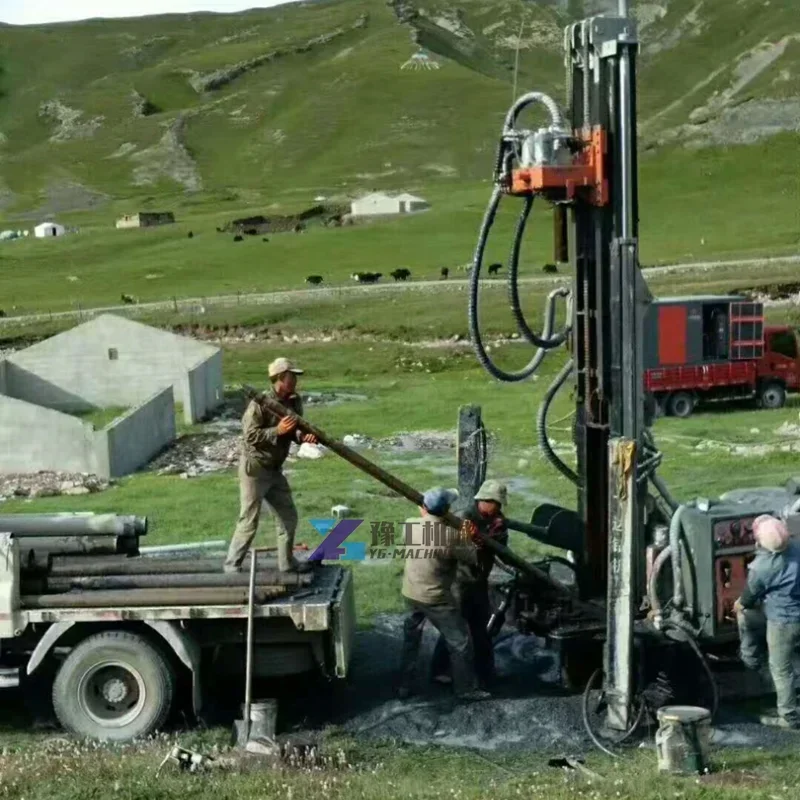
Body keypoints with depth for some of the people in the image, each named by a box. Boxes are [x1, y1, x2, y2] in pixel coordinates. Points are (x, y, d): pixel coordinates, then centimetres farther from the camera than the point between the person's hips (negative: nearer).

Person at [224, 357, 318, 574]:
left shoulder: (294, 402, 2)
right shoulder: (260, 403, -21)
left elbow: (294, 430, 7)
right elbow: (250, 436, -23)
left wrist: (302, 436, -15)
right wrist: (277, 430, -29)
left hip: (275, 470, 8)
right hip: (254, 468, -8)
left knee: (288, 516, 14)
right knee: (249, 522, -5)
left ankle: (287, 563, 27)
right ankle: (232, 568, 5)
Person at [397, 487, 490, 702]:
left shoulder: (410, 525, -8)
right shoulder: (451, 534, -22)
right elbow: (472, 557, -8)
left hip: (410, 594, 6)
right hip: (435, 599, -5)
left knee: (410, 639, 22)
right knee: (460, 642, 10)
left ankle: (404, 687, 28)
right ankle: (467, 689, 19)